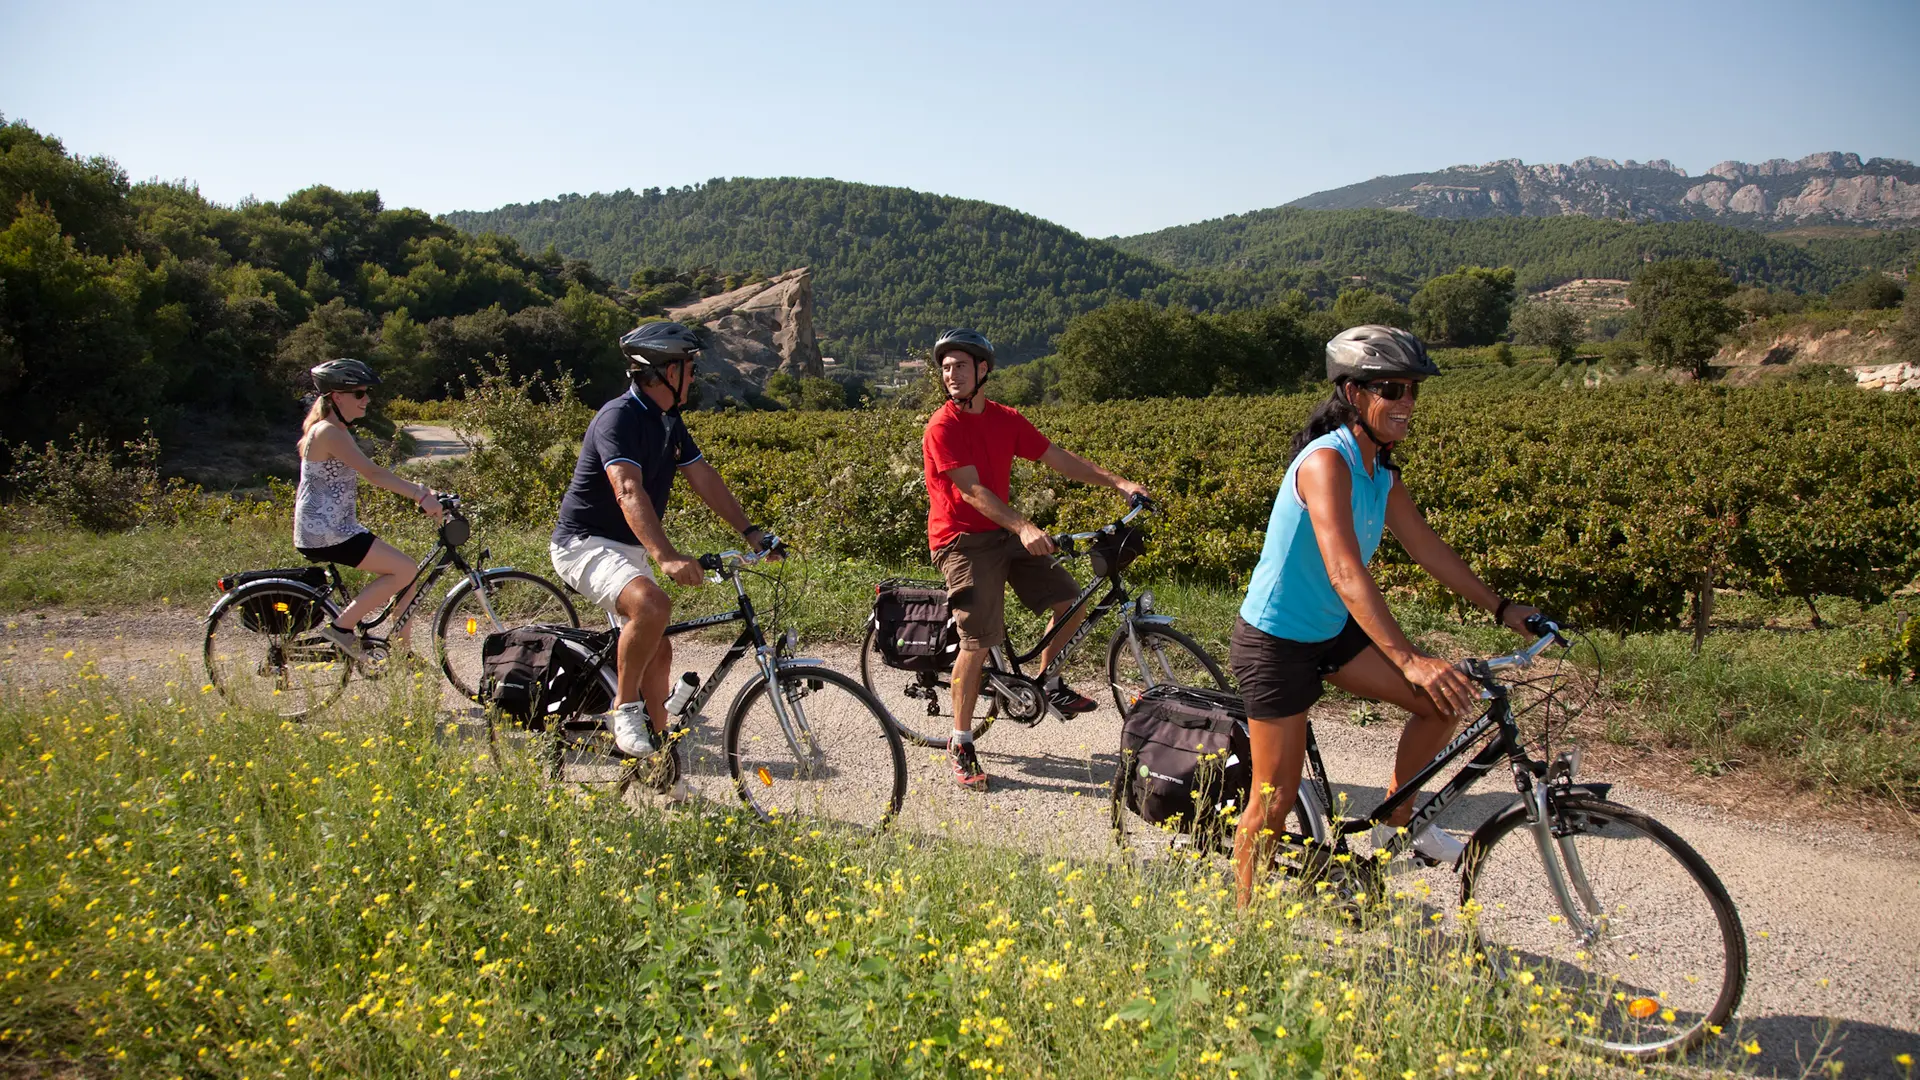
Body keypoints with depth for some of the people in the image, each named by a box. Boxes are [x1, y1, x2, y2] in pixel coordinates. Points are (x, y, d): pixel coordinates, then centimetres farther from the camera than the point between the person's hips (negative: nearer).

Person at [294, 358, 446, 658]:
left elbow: (373, 475, 14)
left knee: (408, 576, 7)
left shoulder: (337, 430, 16)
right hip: (325, 533, -10)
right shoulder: (329, 431, -16)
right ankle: (341, 626, -7)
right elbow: (373, 473, -25)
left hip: (337, 527, 10)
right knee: (405, 571, -14)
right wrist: (421, 495, -30)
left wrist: (417, 490, 2)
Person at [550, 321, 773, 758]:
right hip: (585, 544, -9)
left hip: (628, 550, 9)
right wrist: (667, 557, -47)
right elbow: (629, 492, -35)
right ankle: (625, 707, -15)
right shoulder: (618, 417, -22)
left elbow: (704, 479, 11)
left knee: (658, 652, 7)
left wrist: (751, 532, 3)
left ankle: (657, 750, 20)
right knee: (652, 604, -34)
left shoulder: (670, 422, 8)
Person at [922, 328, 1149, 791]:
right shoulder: (943, 426, -14)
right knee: (979, 641, -12)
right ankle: (960, 745, 2)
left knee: (1070, 598, 1)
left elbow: (1059, 459, 8)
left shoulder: (1005, 419, 6)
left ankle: (1047, 683, 25)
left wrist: (1117, 482, 2)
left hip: (1003, 532, 7)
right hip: (963, 540, -7)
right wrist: (1023, 527, -35)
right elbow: (972, 490, -23)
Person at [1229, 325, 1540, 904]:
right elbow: (1345, 574, -37)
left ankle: (1398, 822, 22)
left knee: (1444, 701, 3)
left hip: (1333, 629, 8)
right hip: (1276, 642, -8)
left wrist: (1500, 607, 14)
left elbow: (1428, 548, 14)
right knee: (1276, 797, -2)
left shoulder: (1380, 471, 2)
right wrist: (1409, 659, -44)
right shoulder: (1327, 462, -26)